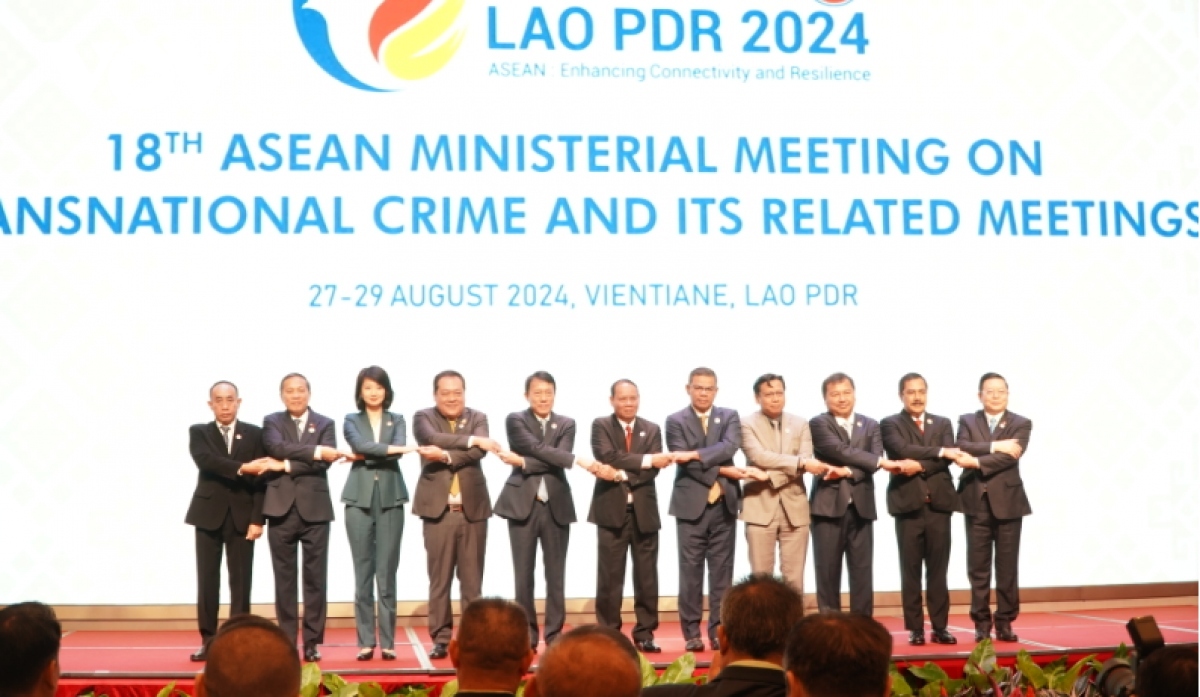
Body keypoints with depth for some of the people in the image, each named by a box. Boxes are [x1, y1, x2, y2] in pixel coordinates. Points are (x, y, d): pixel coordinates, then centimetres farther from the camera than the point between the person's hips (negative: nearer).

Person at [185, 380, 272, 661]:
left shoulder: (254, 434, 5)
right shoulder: (198, 432, 5)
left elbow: (260, 477, 0)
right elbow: (206, 461, -16)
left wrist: (257, 519, -9)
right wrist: (242, 468, -27)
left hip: (242, 516, 0)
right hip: (209, 514, 0)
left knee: (241, 581, 1)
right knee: (207, 580, 2)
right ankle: (208, 640, 9)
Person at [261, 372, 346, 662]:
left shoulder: (325, 424, 8)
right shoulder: (272, 422, 9)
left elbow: (324, 462, -7)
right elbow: (278, 447, -12)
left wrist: (286, 466, -13)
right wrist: (315, 451, -20)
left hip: (315, 508, 0)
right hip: (281, 508, 0)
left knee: (315, 578, 1)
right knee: (284, 578, 4)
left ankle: (312, 642, 6)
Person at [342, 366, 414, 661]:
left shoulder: (397, 420, 11)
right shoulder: (351, 421, 9)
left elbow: (396, 453, -6)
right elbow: (362, 446, -12)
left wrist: (364, 456, -10)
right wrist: (395, 449, -20)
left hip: (390, 500, 0)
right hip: (360, 500, 0)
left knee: (387, 573, 0)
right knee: (363, 573, 1)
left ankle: (388, 642, 4)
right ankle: (365, 642, 5)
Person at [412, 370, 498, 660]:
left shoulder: (478, 418, 9)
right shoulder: (423, 418, 5)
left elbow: (479, 451, -9)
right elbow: (433, 438, -17)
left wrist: (446, 456, -22)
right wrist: (472, 439, -19)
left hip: (473, 508, 1)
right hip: (438, 509, -1)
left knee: (472, 580, 5)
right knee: (440, 580, 2)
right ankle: (441, 639, 8)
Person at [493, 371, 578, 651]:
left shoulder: (566, 424, 8)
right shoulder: (515, 420, 1)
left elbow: (559, 462, -7)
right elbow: (539, 449, -14)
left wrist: (523, 463, -14)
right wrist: (580, 461, -21)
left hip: (556, 506, 2)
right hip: (523, 504, -2)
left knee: (556, 576, 4)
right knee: (524, 575, 3)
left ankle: (555, 637, 11)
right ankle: (527, 637, 11)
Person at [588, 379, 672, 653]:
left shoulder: (652, 430, 9)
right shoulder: (601, 426, 3)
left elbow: (653, 470, -4)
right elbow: (609, 457, -15)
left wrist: (621, 475, -18)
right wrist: (646, 459, -19)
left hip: (644, 510, 2)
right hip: (611, 509, -2)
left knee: (646, 575, 4)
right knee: (610, 576, 0)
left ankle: (645, 633, 11)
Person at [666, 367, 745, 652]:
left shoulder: (729, 417, 8)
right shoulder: (675, 421, 3)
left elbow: (730, 447, -11)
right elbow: (682, 460, -9)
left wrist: (694, 454, -21)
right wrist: (721, 471, -14)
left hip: (724, 503, 2)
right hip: (690, 503, -2)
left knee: (722, 569, 4)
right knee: (691, 570, 0)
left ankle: (719, 630, 9)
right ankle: (692, 633, 5)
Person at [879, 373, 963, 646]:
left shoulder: (943, 424, 14)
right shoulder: (890, 424, 5)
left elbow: (948, 458, -2)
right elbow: (902, 449, -14)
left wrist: (919, 465, -16)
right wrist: (939, 451, -15)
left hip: (939, 503, 2)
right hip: (908, 503, -2)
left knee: (938, 569, 5)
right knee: (911, 570, 1)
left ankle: (940, 627, 10)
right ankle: (915, 629, 6)